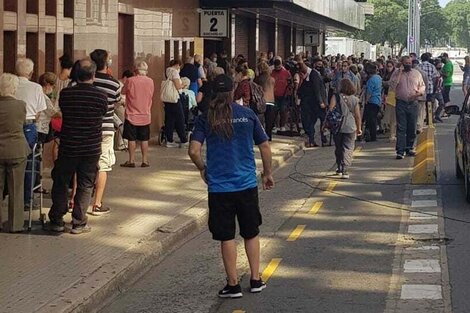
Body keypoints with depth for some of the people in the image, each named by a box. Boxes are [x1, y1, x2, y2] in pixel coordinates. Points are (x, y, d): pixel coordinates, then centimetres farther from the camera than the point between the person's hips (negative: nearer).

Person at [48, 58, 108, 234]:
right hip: (91, 148, -1)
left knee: (60, 183, 14)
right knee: (85, 186, 9)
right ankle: (78, 223, 9)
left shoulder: (65, 94, -8)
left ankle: (57, 221, 16)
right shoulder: (101, 96, -11)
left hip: (68, 147, 1)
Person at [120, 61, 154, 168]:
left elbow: (123, 91, 3)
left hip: (132, 115, -2)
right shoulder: (150, 81, -3)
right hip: (145, 115, 3)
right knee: (144, 139, 9)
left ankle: (131, 160, 7)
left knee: (131, 139, 5)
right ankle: (145, 161, 9)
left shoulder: (130, 81, -12)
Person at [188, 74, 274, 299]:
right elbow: (265, 147, 2)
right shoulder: (248, 115, -1)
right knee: (251, 233, 16)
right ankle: (255, 280, 22)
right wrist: (267, 173, 17)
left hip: (219, 186, -1)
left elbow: (194, 151, -13)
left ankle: (233, 285, 12)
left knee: (227, 237, 7)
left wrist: (202, 169, 7)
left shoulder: (205, 119, -4)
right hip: (247, 184, 1)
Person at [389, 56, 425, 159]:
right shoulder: (397, 73, 3)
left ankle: (409, 148, 22)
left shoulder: (417, 73, 10)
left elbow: (422, 86, 14)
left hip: (413, 103, 3)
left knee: (412, 128, 8)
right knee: (401, 128, -7)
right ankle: (400, 151, -8)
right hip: (401, 103, -3)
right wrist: (400, 72, -13)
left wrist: (419, 92, -8)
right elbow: (392, 85, -11)